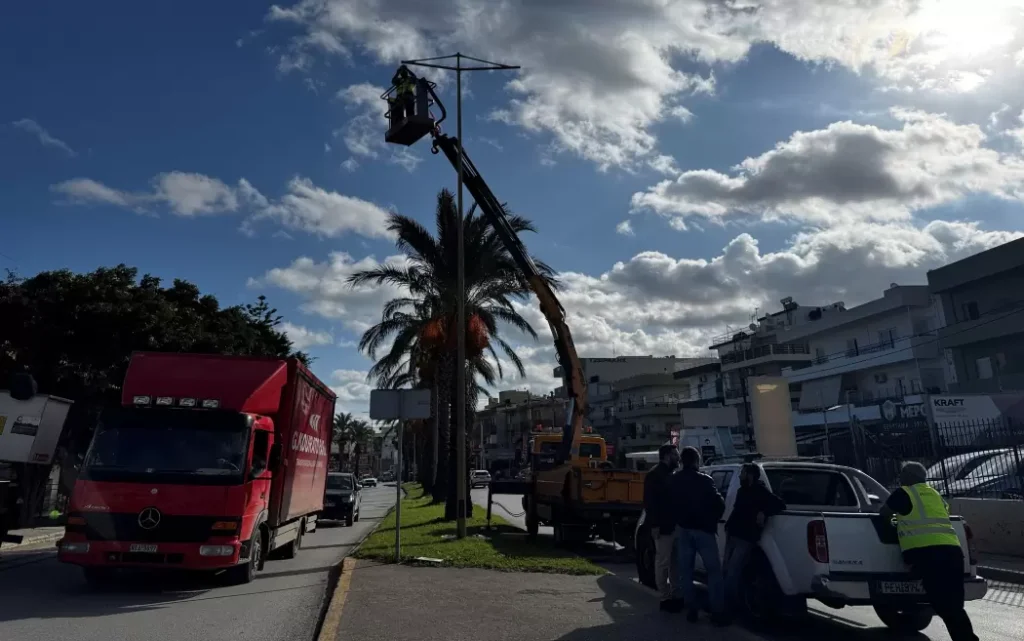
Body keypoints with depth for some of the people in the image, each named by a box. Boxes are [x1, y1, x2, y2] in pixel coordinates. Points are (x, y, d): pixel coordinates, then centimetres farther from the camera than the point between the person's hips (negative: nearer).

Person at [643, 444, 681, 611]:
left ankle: (675, 595, 23)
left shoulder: (670, 474, 16)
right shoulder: (655, 475, -11)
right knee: (663, 562, -1)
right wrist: (654, 525, -21)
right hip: (663, 527, -9)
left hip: (674, 525, 9)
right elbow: (649, 502, -17)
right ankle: (665, 599, 6)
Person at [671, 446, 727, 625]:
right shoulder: (704, 480, -9)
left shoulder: (673, 481, 4)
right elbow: (719, 503, -8)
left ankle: (691, 611, 9)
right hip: (703, 529, -4)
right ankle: (718, 612, -1)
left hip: (682, 529, 4)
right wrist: (713, 520, 8)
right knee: (713, 570, 1)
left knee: (685, 571, 9)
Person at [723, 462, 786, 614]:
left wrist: (764, 513, -20)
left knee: (732, 571, -12)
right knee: (727, 569, 8)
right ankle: (726, 602, 20)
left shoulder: (761, 491, -7)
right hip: (733, 536, 7)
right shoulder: (742, 491, 16)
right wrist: (728, 527, 15)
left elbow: (780, 504, -9)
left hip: (746, 539, -7)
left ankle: (730, 604, -1)